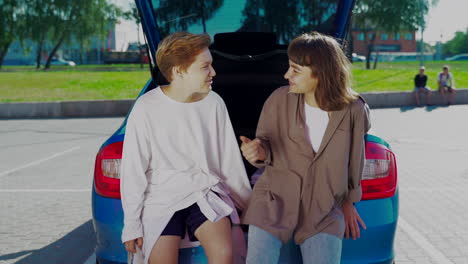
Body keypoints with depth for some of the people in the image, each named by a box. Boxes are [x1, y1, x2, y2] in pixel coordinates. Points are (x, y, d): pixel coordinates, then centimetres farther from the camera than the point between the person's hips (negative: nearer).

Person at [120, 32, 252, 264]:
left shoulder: (214, 103, -2)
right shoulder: (147, 108, -10)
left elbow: (230, 160, 9)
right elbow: (133, 170, -5)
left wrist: (247, 205, 16)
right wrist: (132, 225, -3)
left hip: (205, 193, 2)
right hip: (161, 199, -2)